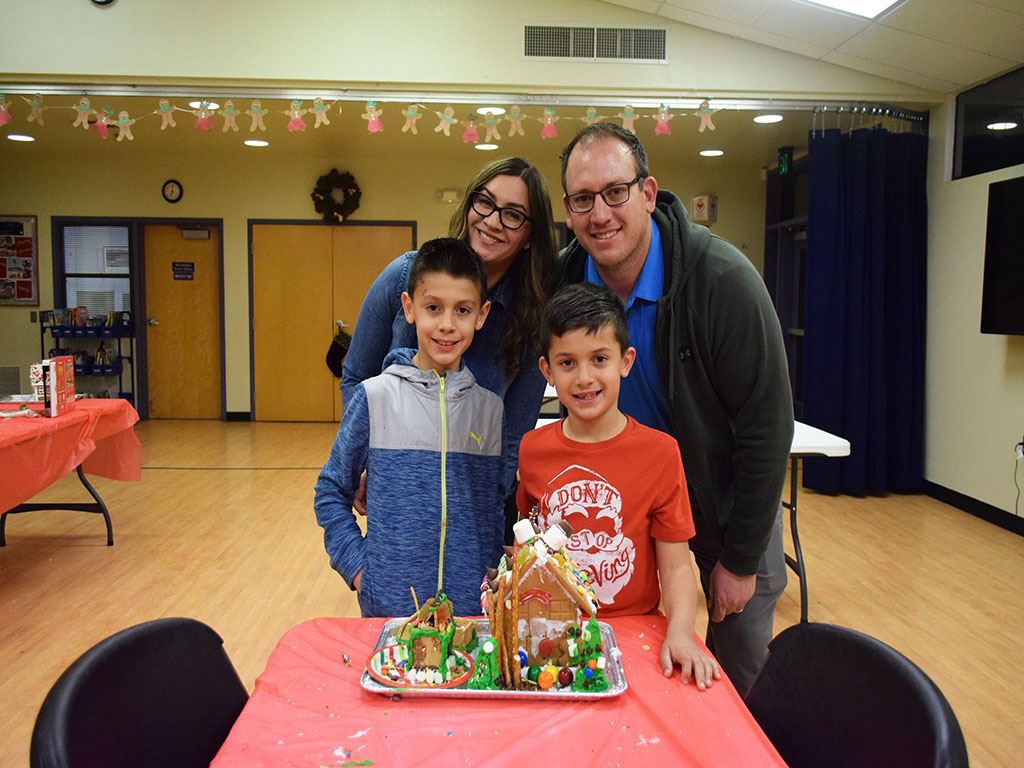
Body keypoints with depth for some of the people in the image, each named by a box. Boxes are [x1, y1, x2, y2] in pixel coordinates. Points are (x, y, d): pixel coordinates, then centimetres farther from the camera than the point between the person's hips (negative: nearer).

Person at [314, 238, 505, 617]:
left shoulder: (489, 406, -1)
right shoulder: (375, 396, -7)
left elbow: (497, 504, 9)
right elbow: (331, 493, 2)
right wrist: (357, 566, -5)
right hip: (389, 604, -1)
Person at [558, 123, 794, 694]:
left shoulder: (723, 278, -27)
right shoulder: (565, 281, -14)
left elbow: (767, 426, -22)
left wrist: (740, 559, -16)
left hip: (731, 505, -3)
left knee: (741, 678, 11)